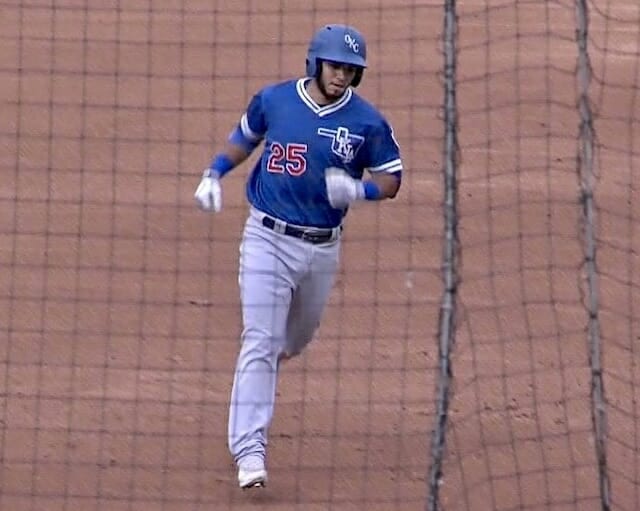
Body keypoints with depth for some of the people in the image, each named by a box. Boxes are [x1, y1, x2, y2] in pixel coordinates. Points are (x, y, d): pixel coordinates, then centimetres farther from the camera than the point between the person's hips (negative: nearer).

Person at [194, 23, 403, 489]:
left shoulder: (367, 122, -6)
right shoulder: (273, 100, -4)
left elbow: (391, 179, 2)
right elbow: (244, 138, 15)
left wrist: (358, 190, -19)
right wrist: (214, 175, 0)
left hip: (323, 248, 2)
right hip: (268, 240, -2)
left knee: (296, 338, 21)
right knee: (260, 341, -11)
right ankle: (249, 451, -15)